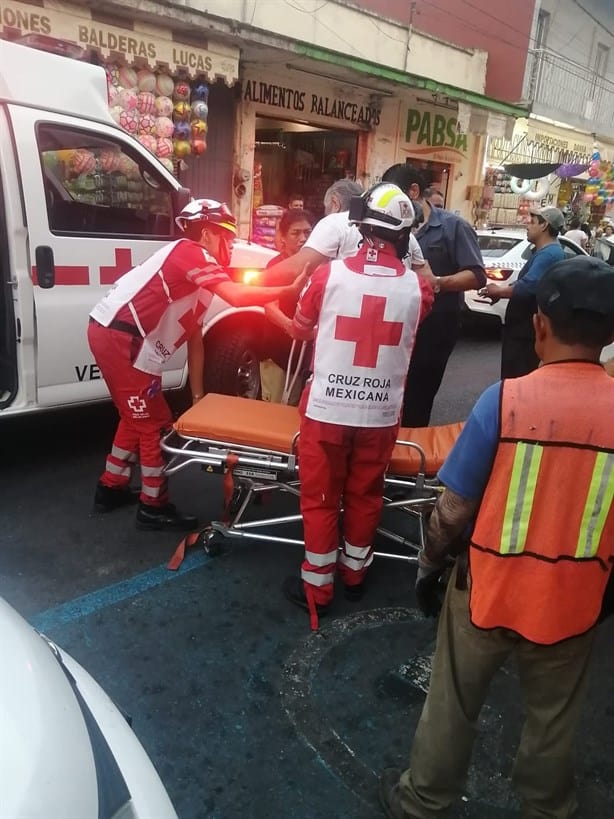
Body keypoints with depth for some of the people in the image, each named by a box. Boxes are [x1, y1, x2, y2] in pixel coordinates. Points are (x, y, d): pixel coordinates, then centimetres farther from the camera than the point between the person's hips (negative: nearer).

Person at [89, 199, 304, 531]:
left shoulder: (199, 279, 20)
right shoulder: (190, 252, -9)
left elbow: (195, 337, 19)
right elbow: (236, 296, -25)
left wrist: (197, 394, 18)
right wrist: (289, 290, -17)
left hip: (112, 334, 10)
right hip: (120, 338, -10)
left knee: (137, 416, 22)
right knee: (154, 422, 0)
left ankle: (111, 487, 36)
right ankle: (154, 507, 13)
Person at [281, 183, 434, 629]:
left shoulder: (330, 274, -9)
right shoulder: (417, 288, -5)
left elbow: (300, 329, 6)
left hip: (327, 407, -1)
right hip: (381, 412, 2)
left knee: (321, 497, 12)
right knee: (365, 494, 19)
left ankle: (317, 586, 24)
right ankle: (355, 571, 38)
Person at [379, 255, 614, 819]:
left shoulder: (505, 399, -20)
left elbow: (454, 509, -14)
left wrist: (430, 564, 3)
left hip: (489, 590, -2)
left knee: (453, 707, 21)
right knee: (554, 720, 27)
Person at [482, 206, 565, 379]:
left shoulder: (549, 254, -18)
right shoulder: (545, 252, 18)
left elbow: (527, 287, -29)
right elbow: (524, 282, 22)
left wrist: (499, 291, -13)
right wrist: (500, 290, 5)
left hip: (528, 331, -11)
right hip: (523, 327, 11)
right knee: (514, 376, 19)